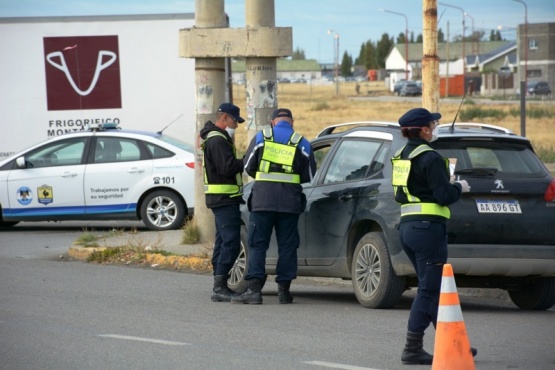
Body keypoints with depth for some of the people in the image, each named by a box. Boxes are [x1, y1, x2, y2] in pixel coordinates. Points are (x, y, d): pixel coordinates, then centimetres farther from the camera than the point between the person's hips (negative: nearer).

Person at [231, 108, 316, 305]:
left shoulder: (261, 138, 4)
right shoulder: (302, 143, 7)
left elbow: (248, 167, 8)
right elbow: (309, 176, 11)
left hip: (263, 198, -1)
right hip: (290, 200, 1)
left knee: (257, 244, 0)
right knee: (287, 246, 8)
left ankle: (254, 289, -10)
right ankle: (284, 290, 8)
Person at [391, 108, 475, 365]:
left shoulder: (402, 156, 14)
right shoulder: (430, 158, -13)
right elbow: (444, 196, -18)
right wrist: (459, 187, 3)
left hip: (407, 227, 9)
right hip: (428, 228, -9)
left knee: (433, 287, 15)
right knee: (429, 289, -5)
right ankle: (412, 348, -7)